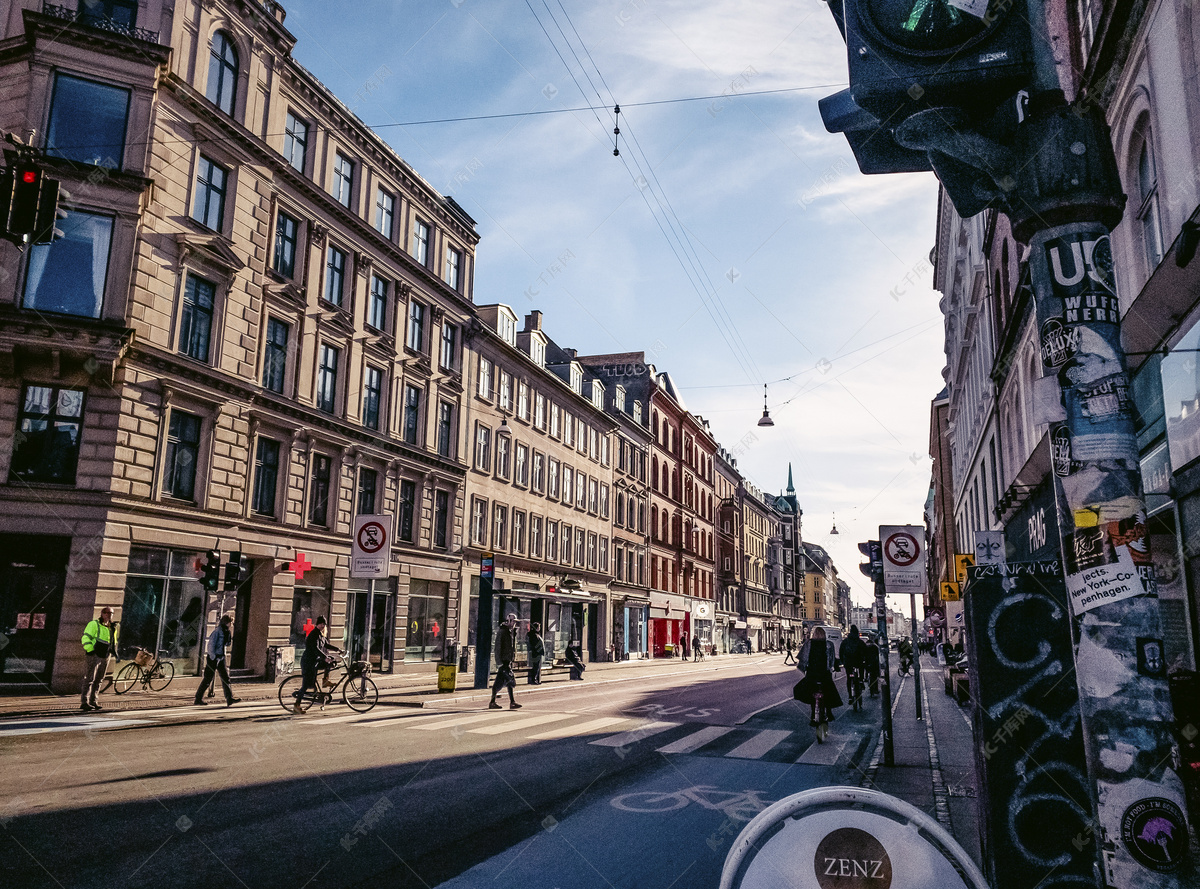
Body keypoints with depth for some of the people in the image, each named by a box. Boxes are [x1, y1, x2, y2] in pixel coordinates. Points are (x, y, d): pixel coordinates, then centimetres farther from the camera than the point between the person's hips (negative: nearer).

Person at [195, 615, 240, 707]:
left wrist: (230, 632, 2)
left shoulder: (226, 632, 10)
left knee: (225, 677, 0)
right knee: (208, 678, 0)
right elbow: (211, 644, -16)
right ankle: (198, 699, 12)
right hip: (213, 658, -8)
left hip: (221, 657, 8)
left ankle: (230, 699, -4)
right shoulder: (218, 631, -14)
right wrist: (213, 657, -18)